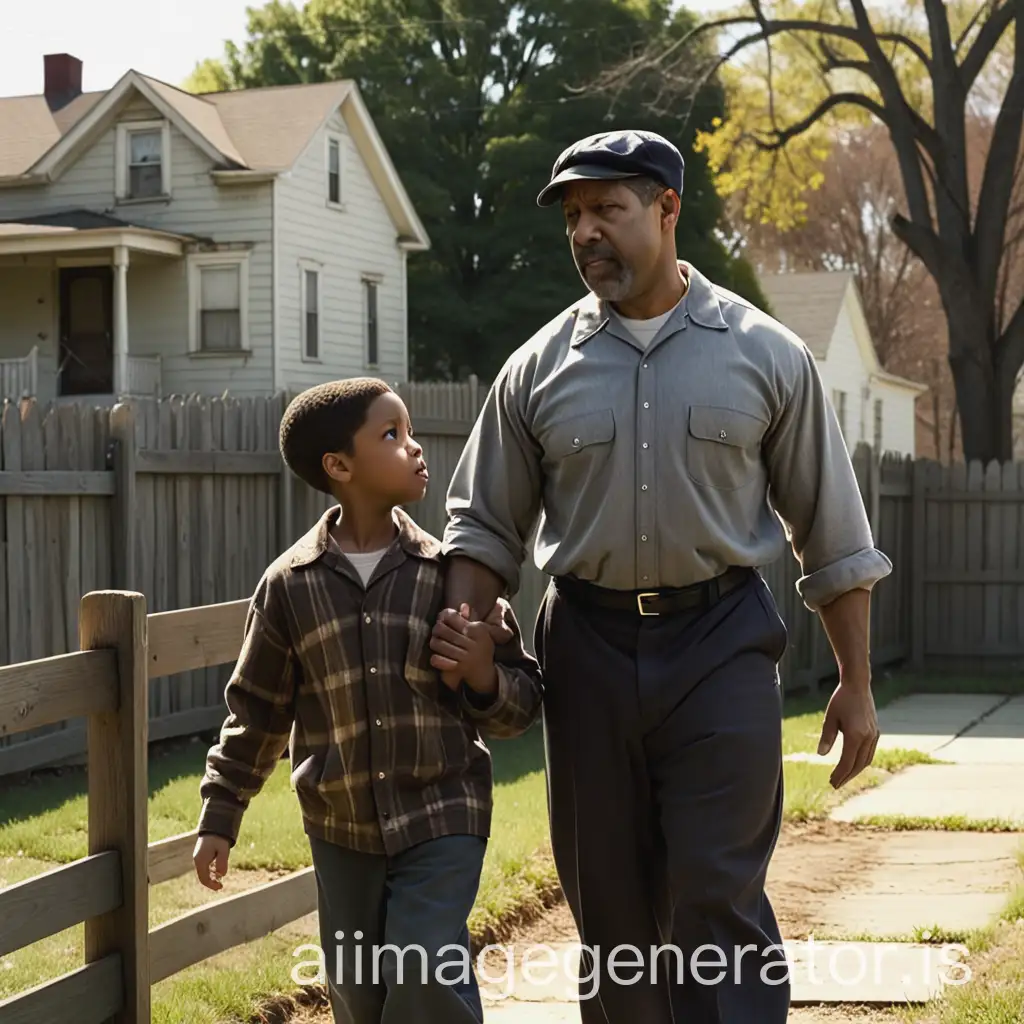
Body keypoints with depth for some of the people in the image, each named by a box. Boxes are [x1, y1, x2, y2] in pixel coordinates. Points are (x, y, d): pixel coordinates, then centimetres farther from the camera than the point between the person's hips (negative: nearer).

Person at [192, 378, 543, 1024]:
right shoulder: (291, 586, -2)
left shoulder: (450, 574, -3)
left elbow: (524, 701, 3)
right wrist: (220, 818, 8)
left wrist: (485, 678, -19)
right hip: (342, 827, 2)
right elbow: (257, 711, 7)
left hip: (441, 821, -2)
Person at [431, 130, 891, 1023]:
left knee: (717, 903, -5)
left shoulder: (766, 356, 0)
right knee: (608, 903, 10)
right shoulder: (538, 368, 5)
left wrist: (857, 683, 3)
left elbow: (832, 534, 4)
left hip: (721, 645, -2)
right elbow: (485, 524, 10)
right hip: (589, 647, 3)